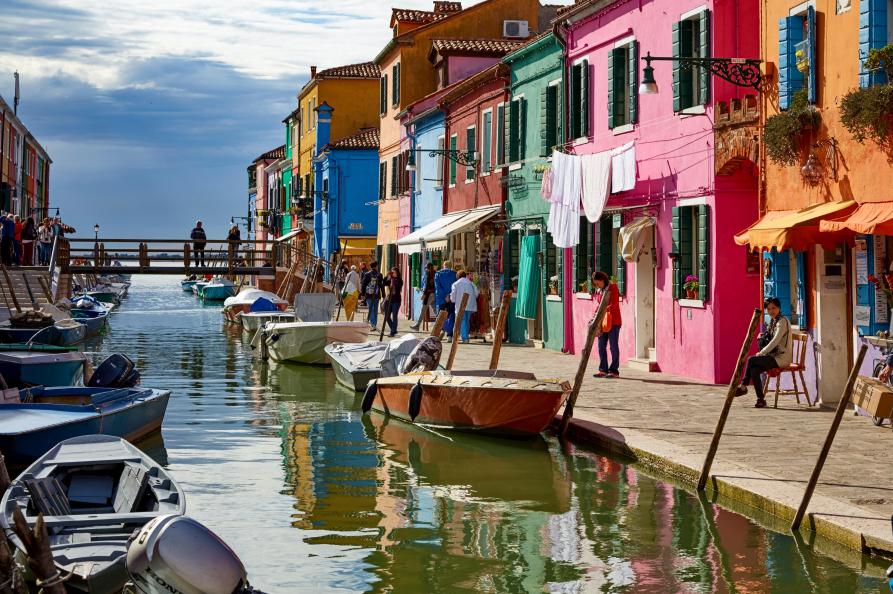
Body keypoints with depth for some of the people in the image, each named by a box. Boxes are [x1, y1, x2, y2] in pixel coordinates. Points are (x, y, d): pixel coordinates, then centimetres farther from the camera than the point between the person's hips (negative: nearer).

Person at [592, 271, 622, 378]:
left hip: (613, 322, -7)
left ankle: (614, 371, 1)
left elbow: (614, 305, -15)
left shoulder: (613, 288, -6)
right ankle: (603, 370, 13)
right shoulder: (599, 292, 14)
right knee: (601, 346, 6)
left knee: (613, 346, -3)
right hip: (603, 322, 7)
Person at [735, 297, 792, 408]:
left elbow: (775, 341, -21)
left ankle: (743, 386, -8)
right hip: (775, 356, 9)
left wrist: (761, 353, -18)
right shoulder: (773, 320, 17)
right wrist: (762, 336, 5)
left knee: (751, 360, -20)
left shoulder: (782, 321, -13)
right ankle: (761, 399, -9)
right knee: (754, 370, -12)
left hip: (782, 358, -9)